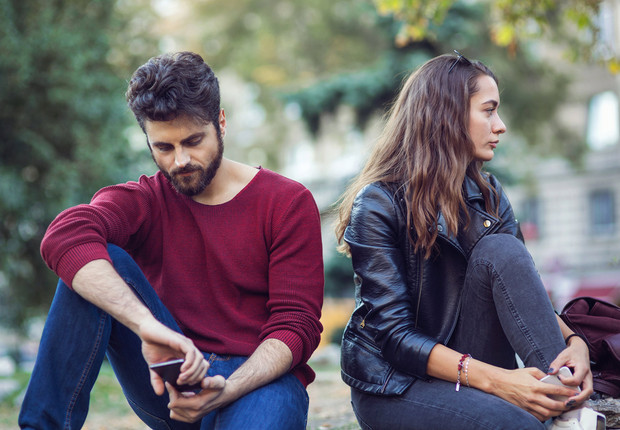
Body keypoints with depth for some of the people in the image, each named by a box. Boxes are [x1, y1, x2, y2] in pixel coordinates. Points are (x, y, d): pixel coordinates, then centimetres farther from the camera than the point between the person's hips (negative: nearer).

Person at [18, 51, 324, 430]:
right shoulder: (143, 200, 5)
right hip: (168, 381, 3)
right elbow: (65, 236, -20)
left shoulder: (288, 203, 1)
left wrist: (226, 390, -24)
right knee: (100, 264, -19)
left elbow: (296, 326, -5)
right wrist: (147, 325, -38)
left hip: (261, 376, -2)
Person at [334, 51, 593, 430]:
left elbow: (521, 291, 2)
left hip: (470, 362, 6)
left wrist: (572, 340, -20)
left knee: (499, 249, -22)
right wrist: (493, 379, -31)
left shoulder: (487, 194, 6)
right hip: (393, 384, -6)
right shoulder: (378, 204, -14)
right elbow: (394, 334, -19)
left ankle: (564, 395, -24)